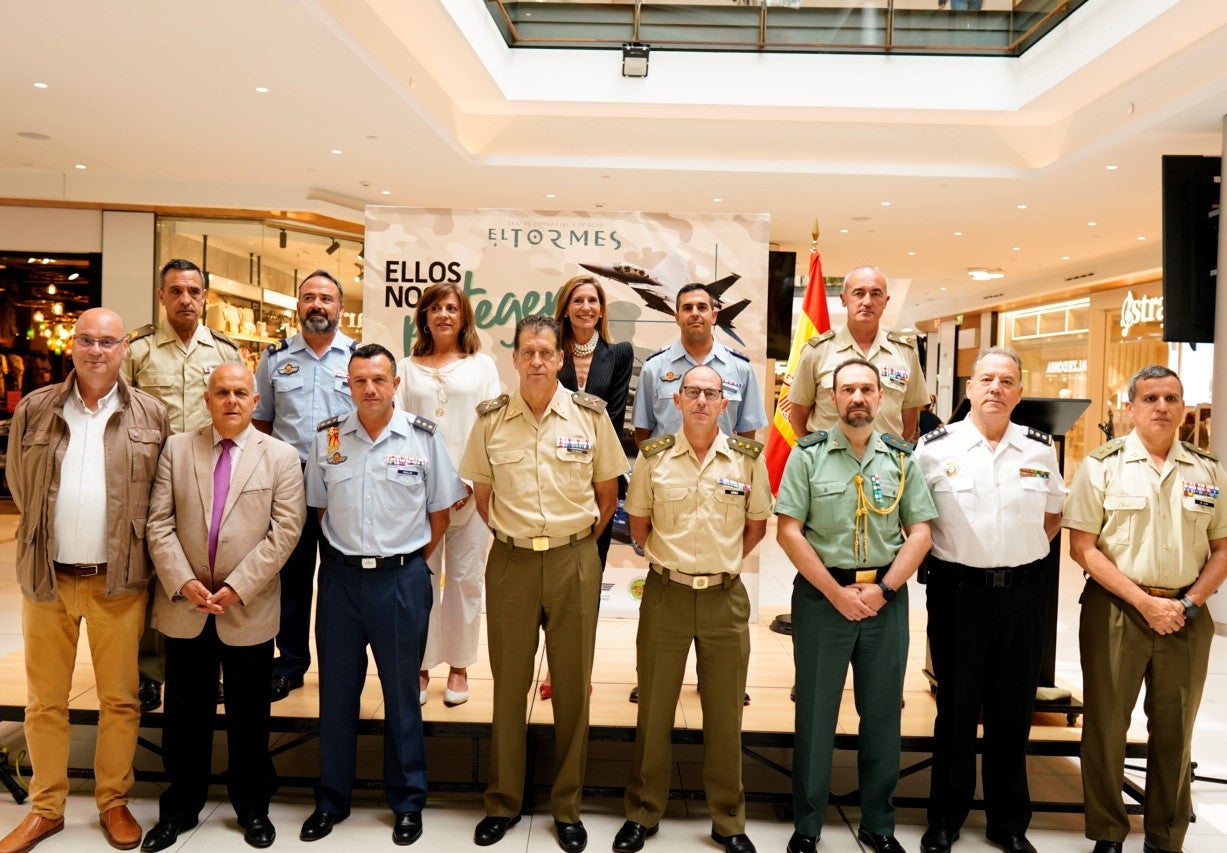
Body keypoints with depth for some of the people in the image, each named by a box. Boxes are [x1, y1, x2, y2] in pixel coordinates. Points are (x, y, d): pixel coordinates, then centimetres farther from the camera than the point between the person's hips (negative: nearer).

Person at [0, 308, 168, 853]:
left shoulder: (151, 416, -1)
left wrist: (126, 548, 4)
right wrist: (47, 537, 12)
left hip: (118, 581, -1)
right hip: (46, 578, 2)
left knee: (119, 699, 8)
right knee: (44, 700, 13)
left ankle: (113, 803, 25)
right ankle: (45, 808, 29)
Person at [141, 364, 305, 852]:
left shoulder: (281, 457, -1)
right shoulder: (176, 449, 4)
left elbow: (285, 531, -8)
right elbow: (158, 523, -1)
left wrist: (237, 586, -15)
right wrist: (184, 582, -13)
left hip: (249, 610, -1)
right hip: (183, 608, 2)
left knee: (249, 716, 12)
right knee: (184, 715, 13)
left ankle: (252, 807, 29)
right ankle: (180, 807, 32)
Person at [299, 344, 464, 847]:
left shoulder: (423, 437, -5)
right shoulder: (327, 437, 1)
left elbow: (440, 510, 3)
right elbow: (318, 506, 12)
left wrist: (413, 560, 1)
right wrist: (340, 555, 7)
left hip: (402, 579, -2)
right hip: (340, 576, 2)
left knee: (402, 692, 10)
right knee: (336, 691, 13)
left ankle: (407, 802, 26)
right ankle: (331, 800, 30)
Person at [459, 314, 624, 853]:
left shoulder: (590, 414, -2)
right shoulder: (491, 418, 0)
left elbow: (607, 494, 6)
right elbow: (482, 496, 11)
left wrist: (578, 543, 5)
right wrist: (514, 537, 7)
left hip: (575, 561, 0)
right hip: (510, 561, 1)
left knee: (572, 685, 8)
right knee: (509, 683, 10)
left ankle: (567, 807, 25)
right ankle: (503, 803, 27)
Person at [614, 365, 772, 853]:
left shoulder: (748, 457, -2)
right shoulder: (653, 456, -2)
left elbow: (757, 525, 9)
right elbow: (639, 525, 9)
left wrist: (722, 561, 6)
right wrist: (671, 560, 7)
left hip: (726, 598, 0)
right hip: (665, 593, 0)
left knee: (724, 712, 10)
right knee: (654, 708, 10)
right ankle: (643, 814, 27)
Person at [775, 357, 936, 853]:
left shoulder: (901, 458, 5)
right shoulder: (808, 455, -2)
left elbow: (920, 531, 3)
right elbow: (789, 532, -6)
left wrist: (882, 590, -9)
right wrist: (837, 593, -10)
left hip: (886, 597, 2)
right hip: (821, 595, -2)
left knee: (883, 713, 11)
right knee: (815, 713, 6)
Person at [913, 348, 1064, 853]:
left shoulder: (1040, 449, 3)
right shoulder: (935, 447, -5)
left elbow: (1053, 512, 17)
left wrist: (1027, 552, 6)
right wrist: (937, 558, -1)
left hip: (1023, 594, 3)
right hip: (958, 591, -2)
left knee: (1014, 712, 13)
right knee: (956, 711, 8)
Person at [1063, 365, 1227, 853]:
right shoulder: (1102, 465, -4)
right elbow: (1082, 548, -7)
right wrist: (1144, 602, -12)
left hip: (1187, 616, 3)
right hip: (1115, 611, -3)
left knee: (1175, 732, 11)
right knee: (1105, 726, 5)